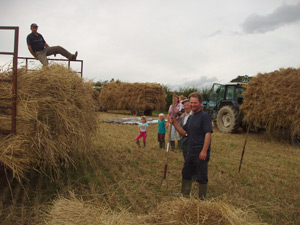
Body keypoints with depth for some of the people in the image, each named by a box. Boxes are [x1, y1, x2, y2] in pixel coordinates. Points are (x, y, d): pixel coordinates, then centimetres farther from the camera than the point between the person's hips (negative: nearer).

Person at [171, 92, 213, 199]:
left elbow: (208, 133, -19)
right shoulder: (190, 117, 14)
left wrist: (204, 151, -24)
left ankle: (202, 198, 18)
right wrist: (174, 123, 0)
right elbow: (184, 132, 14)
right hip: (191, 152, 9)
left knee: (201, 177, 3)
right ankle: (184, 195, 33)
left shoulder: (204, 116, -12)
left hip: (201, 152, -8)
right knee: (186, 173, 18)